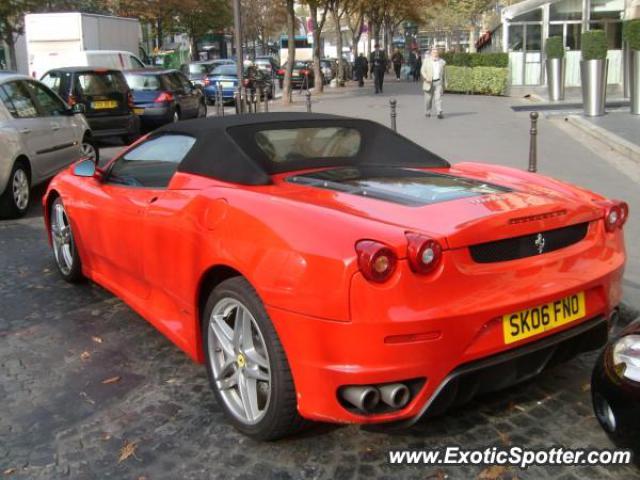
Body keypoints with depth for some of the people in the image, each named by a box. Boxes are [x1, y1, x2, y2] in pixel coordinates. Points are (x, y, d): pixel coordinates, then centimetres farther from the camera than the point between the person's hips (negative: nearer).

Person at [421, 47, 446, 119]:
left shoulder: (442, 62, 8)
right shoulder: (426, 60, 2)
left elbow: (443, 73, 15)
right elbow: (422, 71, -2)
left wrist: (444, 83, 14)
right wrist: (426, 78, -18)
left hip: (438, 82, 1)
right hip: (429, 82, 0)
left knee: (438, 97, -10)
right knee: (428, 98, 8)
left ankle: (439, 113, -16)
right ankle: (427, 112, 26)